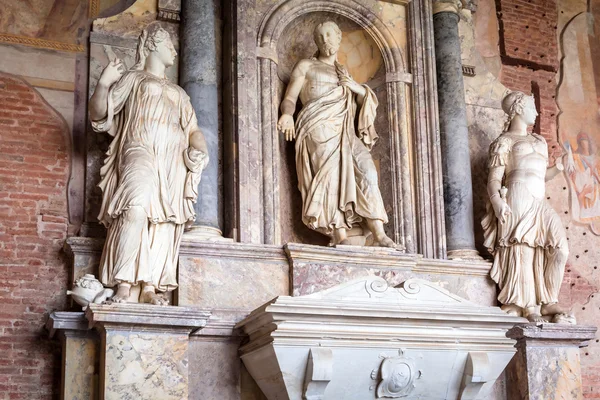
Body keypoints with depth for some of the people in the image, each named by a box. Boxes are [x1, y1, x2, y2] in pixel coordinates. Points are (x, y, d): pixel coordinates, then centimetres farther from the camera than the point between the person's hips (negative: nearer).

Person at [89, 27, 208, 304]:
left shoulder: (179, 93, 32)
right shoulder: (133, 78, 18)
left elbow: (192, 130, 25)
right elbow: (99, 113, 8)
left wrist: (199, 147, 2)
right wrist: (103, 84, -11)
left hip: (173, 160, 5)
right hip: (140, 151, -5)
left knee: (164, 221, -9)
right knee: (136, 210, -28)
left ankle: (150, 287, -12)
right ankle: (123, 285, -32)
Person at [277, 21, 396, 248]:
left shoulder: (344, 73, 29)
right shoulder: (306, 66, 17)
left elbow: (369, 101, 28)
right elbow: (290, 99, 6)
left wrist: (357, 88, 6)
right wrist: (288, 115, -17)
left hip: (345, 130, 4)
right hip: (319, 128, -4)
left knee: (366, 171, -15)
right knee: (331, 174, -22)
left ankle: (379, 235, -21)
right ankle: (339, 236, -28)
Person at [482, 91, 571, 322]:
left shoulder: (539, 141, 29)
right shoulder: (505, 141, 8)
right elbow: (494, 178, -2)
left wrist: (559, 167, 12)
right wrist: (496, 199, -22)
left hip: (539, 203, 6)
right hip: (517, 201, -6)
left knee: (560, 247, -10)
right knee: (522, 252, -12)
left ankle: (549, 302, -6)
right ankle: (529, 306, -11)